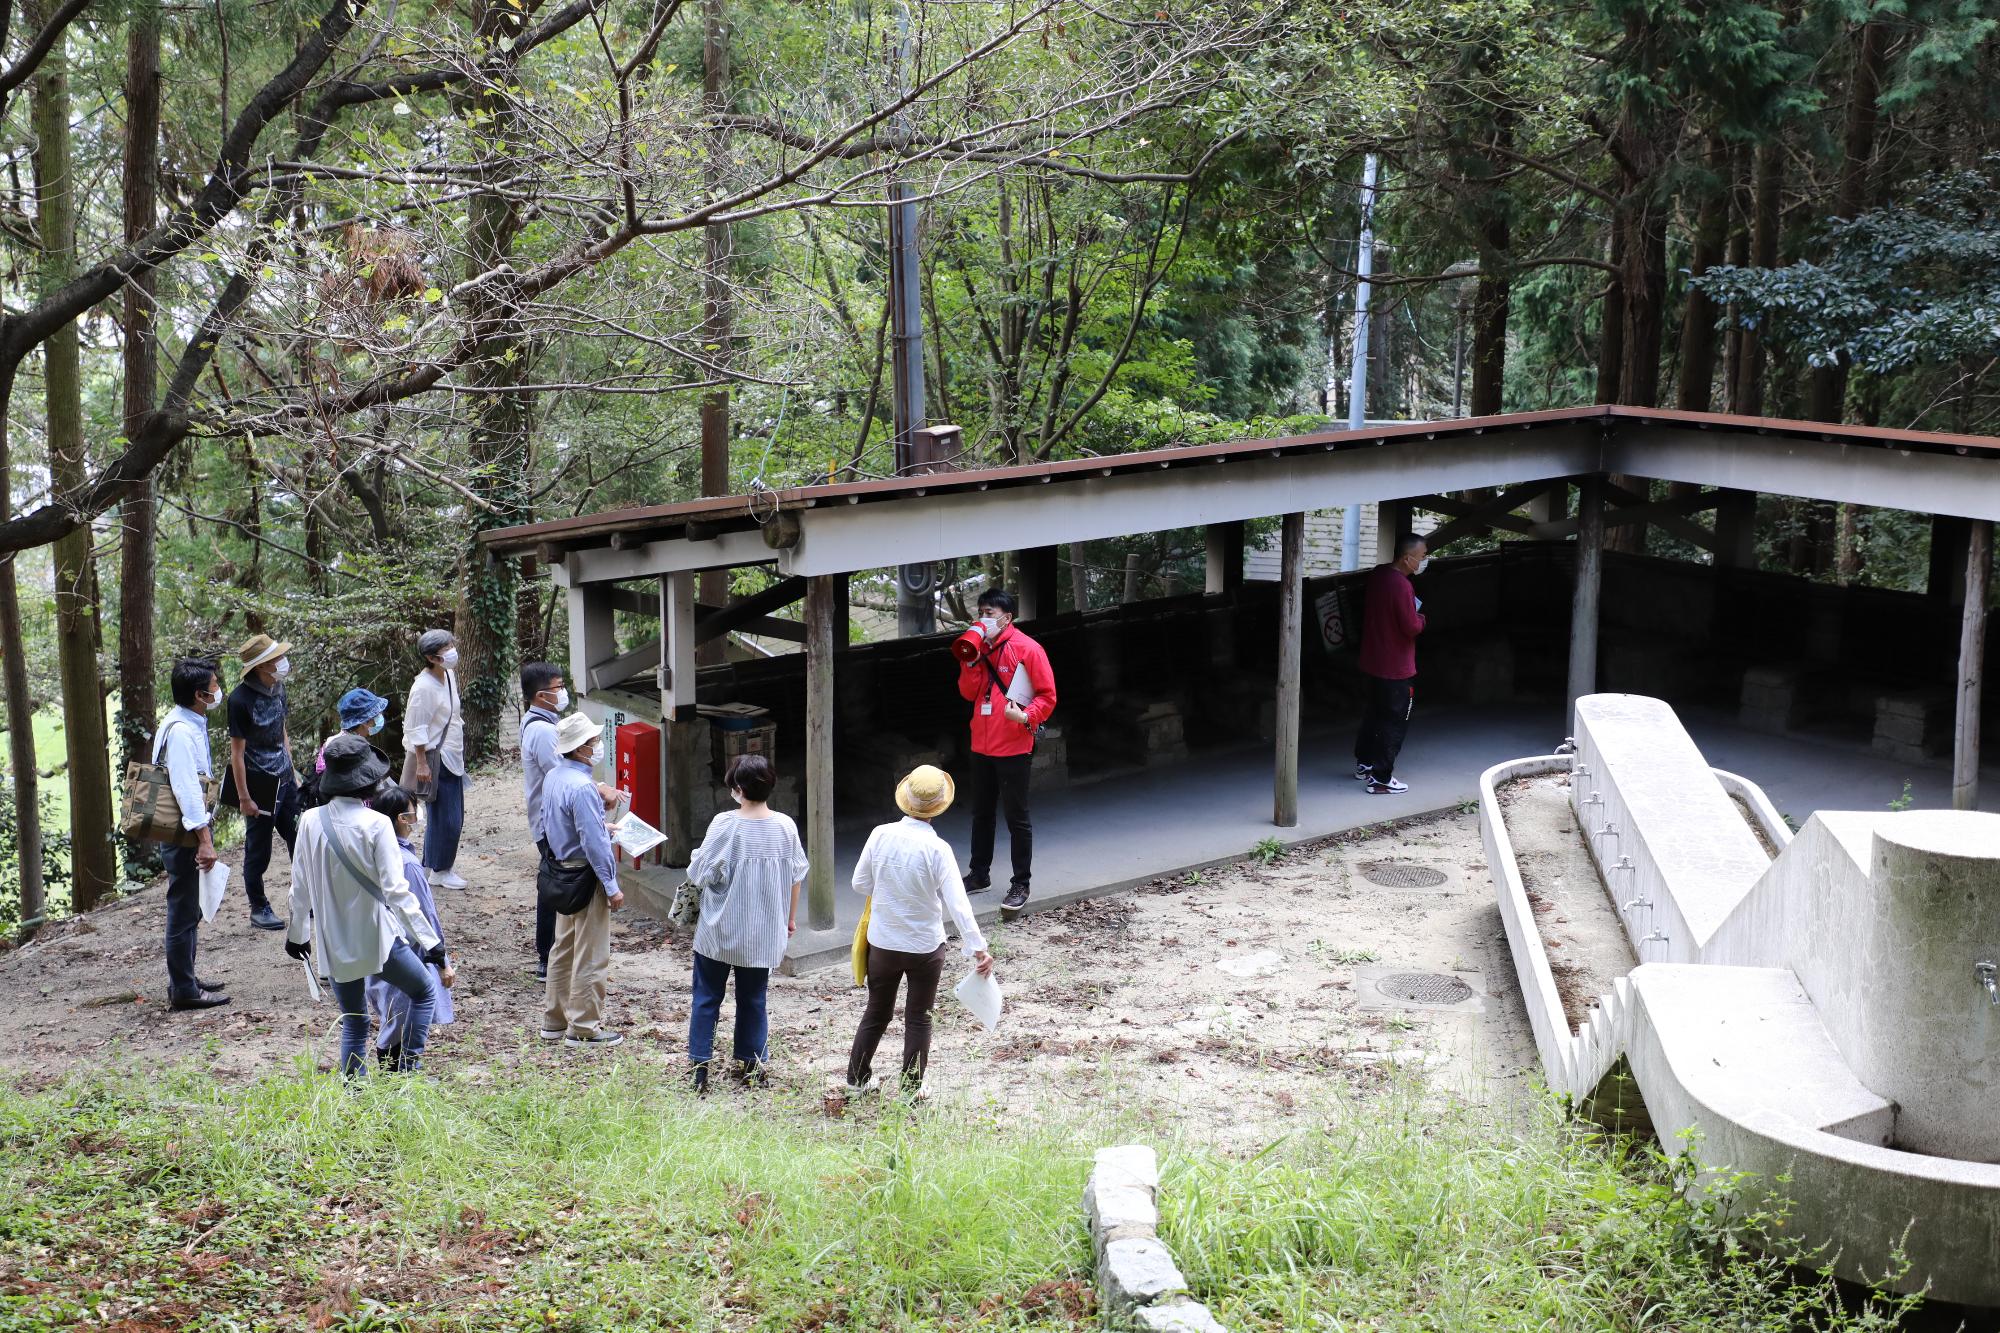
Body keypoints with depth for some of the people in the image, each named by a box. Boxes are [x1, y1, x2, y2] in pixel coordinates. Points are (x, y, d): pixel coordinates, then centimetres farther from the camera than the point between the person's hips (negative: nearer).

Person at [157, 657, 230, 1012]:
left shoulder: (190, 724, 11)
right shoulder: (181, 731, -21)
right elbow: (186, 789, -25)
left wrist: (205, 831, 23)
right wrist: (204, 839, -25)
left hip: (188, 830, 10)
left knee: (188, 911, 19)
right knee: (184, 912, -2)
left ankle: (185, 980, 31)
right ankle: (184, 991, 5)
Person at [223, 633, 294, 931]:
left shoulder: (277, 689, 4)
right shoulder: (241, 699, -18)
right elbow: (237, 752, -15)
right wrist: (244, 797, -15)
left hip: (284, 781, 7)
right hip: (258, 785, -7)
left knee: (300, 842, 10)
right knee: (258, 851, 6)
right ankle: (259, 909, 20)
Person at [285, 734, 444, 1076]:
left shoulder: (311, 821, -4)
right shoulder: (376, 824, -16)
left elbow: (300, 886, 6)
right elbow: (396, 890, -17)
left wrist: (297, 933, 22)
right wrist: (429, 940, -12)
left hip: (332, 943, 4)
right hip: (376, 939, -4)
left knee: (353, 1022, 19)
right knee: (424, 993, 18)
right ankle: (408, 1069, 10)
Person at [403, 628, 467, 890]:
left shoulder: (449, 675, 6)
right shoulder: (424, 687, -21)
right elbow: (416, 729, -19)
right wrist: (421, 763, -19)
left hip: (453, 757, 9)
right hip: (436, 759, -9)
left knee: (454, 817, 15)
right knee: (448, 818, -3)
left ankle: (432, 865, 27)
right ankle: (440, 870, 11)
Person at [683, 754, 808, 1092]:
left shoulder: (725, 824, -18)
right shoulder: (785, 826, -6)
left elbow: (698, 874, -14)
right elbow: (796, 876, 5)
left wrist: (697, 859, 9)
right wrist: (791, 917, 18)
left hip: (720, 929, -3)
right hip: (764, 931, 3)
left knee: (707, 997, 9)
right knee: (753, 998, 16)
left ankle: (699, 1067, 7)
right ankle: (749, 1064, 22)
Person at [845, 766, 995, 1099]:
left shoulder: (881, 835, -12)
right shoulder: (937, 848, -20)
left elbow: (860, 883, -2)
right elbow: (957, 904, -23)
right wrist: (978, 948, -20)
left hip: (882, 943, 3)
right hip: (925, 946, -3)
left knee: (876, 1012, 20)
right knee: (918, 1018, 14)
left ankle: (857, 1078, 30)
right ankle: (911, 1087, 21)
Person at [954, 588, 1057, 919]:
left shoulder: (1027, 649, -10)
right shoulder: (980, 647, 10)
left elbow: (1047, 695, -10)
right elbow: (968, 692, 6)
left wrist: (1026, 717, -27)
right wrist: (971, 660, -7)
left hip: (1014, 747, -7)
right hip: (982, 745, 7)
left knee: (1017, 818, 0)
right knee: (981, 813, 17)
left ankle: (1020, 885, 7)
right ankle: (979, 874, 30)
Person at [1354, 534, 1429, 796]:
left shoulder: (1378, 574, 2)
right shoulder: (1401, 586, -26)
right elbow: (1412, 627, -24)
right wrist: (1421, 618, -2)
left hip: (1373, 661, 9)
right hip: (1396, 666, -9)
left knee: (1373, 713, 23)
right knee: (1394, 722, 1)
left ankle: (1364, 764, 36)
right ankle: (1380, 779, 4)